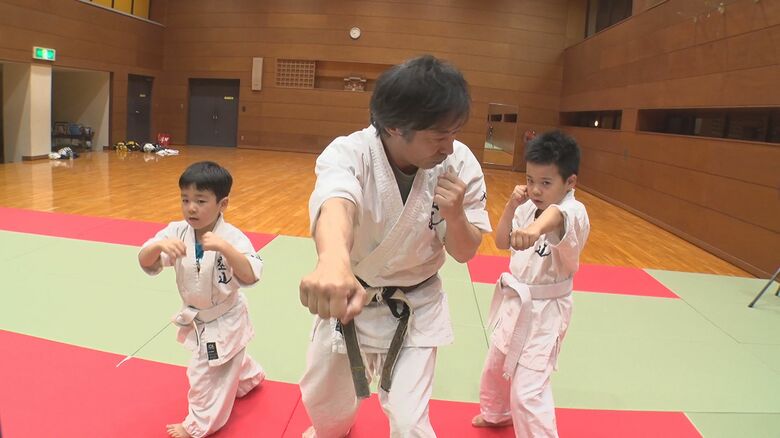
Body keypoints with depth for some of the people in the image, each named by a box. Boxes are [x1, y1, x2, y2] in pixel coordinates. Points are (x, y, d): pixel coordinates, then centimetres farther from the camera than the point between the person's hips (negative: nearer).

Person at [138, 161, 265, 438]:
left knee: (206, 373, 4)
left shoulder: (231, 237, -27)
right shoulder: (176, 232, -14)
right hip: (195, 318, 6)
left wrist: (224, 247, -51)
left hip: (225, 320, -6)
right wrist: (159, 245, -42)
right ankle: (249, 377, 61)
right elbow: (146, 263, -20)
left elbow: (250, 277, -38)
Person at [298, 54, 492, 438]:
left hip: (415, 308, 0)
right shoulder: (348, 153, -26)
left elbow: (464, 253, -8)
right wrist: (334, 261, -73)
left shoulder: (459, 164, -18)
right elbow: (335, 204, -50)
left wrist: (456, 215, -31)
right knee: (324, 401, 22)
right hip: (349, 296, 1)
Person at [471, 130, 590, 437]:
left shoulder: (574, 212, -24)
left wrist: (537, 227, -72)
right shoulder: (528, 208, -1)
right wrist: (511, 207, -11)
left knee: (528, 392, -11)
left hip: (543, 311, -8)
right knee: (495, 365, 27)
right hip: (515, 302, 8)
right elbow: (502, 242, 5)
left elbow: (556, 215, -48)